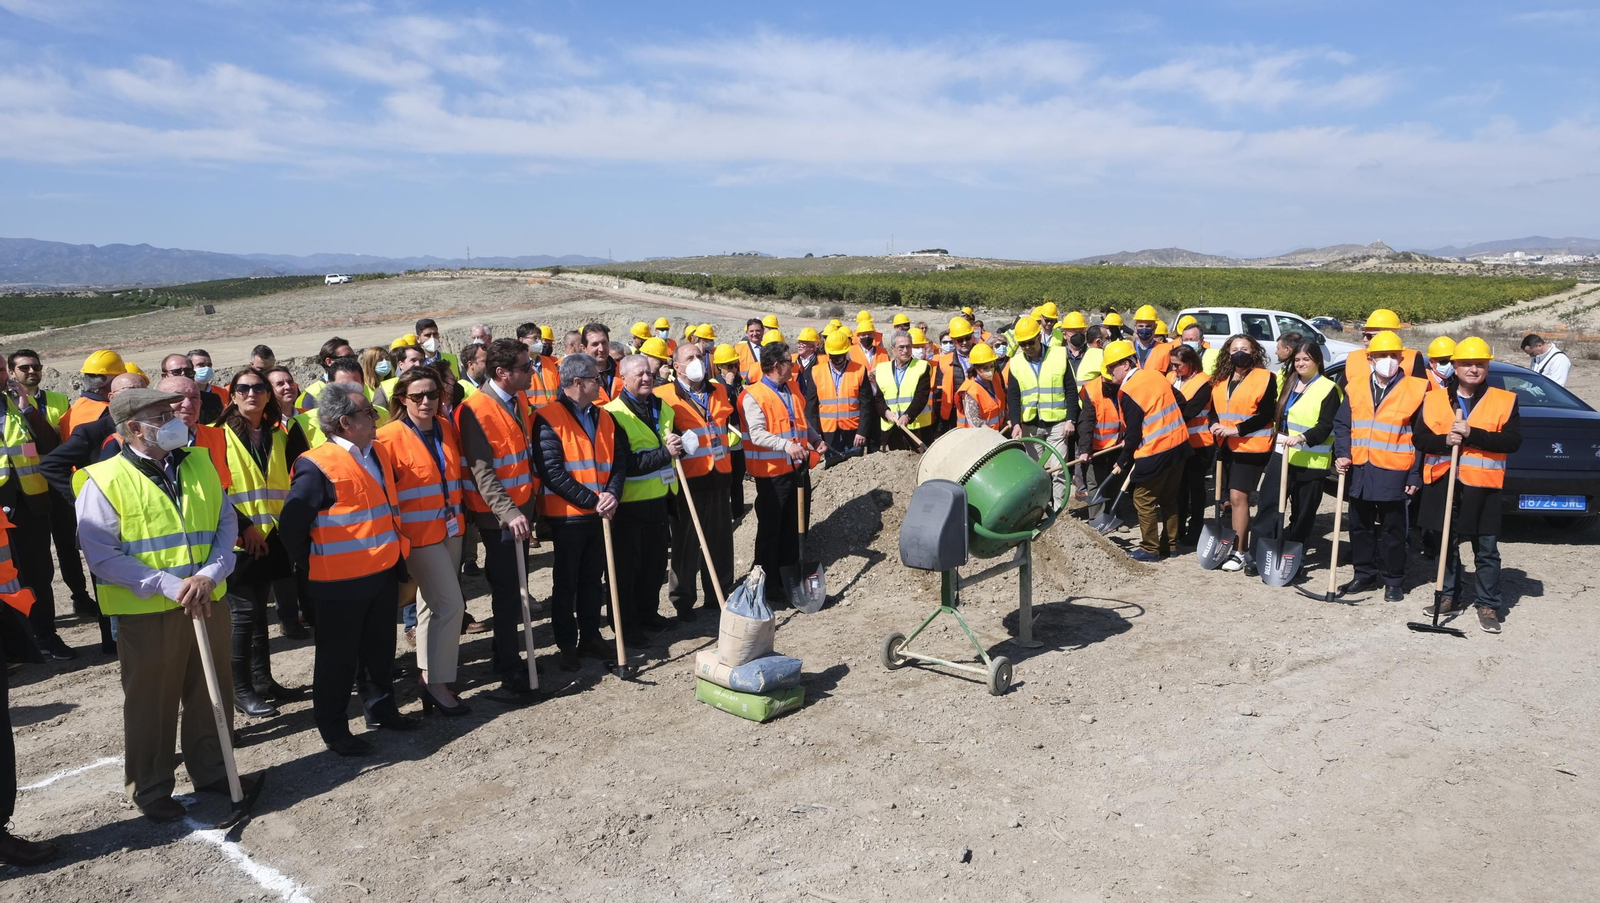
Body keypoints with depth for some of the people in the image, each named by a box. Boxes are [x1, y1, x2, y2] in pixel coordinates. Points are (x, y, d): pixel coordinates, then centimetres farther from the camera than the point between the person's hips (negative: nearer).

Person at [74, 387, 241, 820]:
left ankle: (211, 770, 34)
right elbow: (102, 555, -13)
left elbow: (226, 525, 5)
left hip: (208, 603, 4)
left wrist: (210, 574, -11)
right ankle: (151, 789, 27)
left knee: (212, 694, 15)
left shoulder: (199, 464, 6)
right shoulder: (104, 482, -9)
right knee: (151, 703, 9)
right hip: (147, 613, -4)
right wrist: (169, 584, -20)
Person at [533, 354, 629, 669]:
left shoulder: (603, 417, 9)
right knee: (566, 583, 7)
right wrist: (592, 500, -19)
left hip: (600, 514, 6)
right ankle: (567, 645, 18)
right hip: (567, 515, -6)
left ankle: (590, 636, 28)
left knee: (592, 580, 16)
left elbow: (619, 461, 6)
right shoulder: (549, 418, -12)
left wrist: (612, 494, -13)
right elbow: (552, 472, -18)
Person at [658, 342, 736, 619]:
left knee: (721, 539, 11)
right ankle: (682, 600, 14)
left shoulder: (719, 390, 12)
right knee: (686, 542, 2)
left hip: (719, 476, 5)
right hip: (687, 479, -5)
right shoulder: (665, 395, -5)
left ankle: (720, 594, 25)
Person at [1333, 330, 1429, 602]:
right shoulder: (1356, 388, 6)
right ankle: (1365, 574, 26)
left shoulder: (1414, 390, -4)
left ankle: (1393, 581, 17)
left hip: (1393, 474, -4)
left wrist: (1415, 476, -5)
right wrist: (1342, 455, -5)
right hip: (1359, 471, 4)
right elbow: (1342, 425, 10)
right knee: (1361, 526, 13)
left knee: (1392, 530, 6)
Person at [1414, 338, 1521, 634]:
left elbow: (1513, 441, -10)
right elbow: (1420, 438, 1)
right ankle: (1450, 596, 26)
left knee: (1486, 551, 4)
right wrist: (1445, 440, -18)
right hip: (1443, 482, 2)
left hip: (1483, 486, -2)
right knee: (1447, 545, 13)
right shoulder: (1435, 399, 5)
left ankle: (1489, 605, 13)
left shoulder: (1505, 401, 0)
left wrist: (1472, 434, -20)